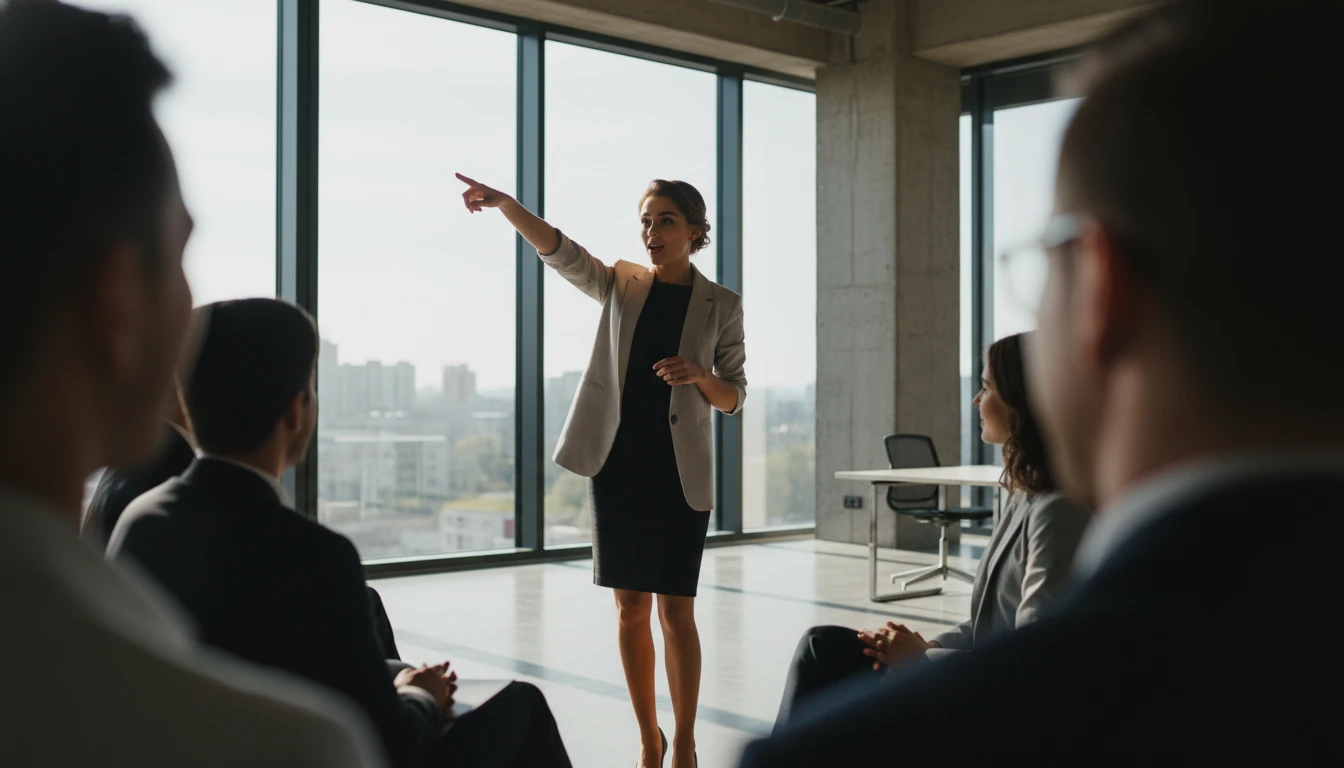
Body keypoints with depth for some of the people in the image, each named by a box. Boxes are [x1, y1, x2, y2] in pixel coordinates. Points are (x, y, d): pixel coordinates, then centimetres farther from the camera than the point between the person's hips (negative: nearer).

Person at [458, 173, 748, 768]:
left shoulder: (720, 306, 2)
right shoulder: (621, 285, 6)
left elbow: (733, 399, 4)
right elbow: (558, 250, -9)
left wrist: (700, 376, -17)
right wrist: (504, 205, -25)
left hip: (679, 472, -2)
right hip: (617, 464, 2)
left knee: (675, 611, -3)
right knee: (630, 608, 6)